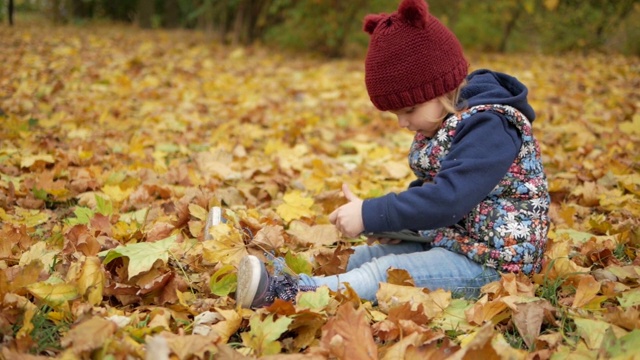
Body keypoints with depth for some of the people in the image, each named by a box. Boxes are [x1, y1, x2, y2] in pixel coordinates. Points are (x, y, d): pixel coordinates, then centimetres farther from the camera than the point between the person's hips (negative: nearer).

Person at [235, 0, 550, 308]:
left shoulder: (489, 127, -22)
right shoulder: (446, 121, 10)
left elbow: (447, 199, -31)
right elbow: (428, 188, 19)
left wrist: (371, 215, -29)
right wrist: (389, 223, -1)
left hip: (487, 262, -11)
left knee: (386, 272, -26)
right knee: (363, 256, 6)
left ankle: (283, 293, -37)